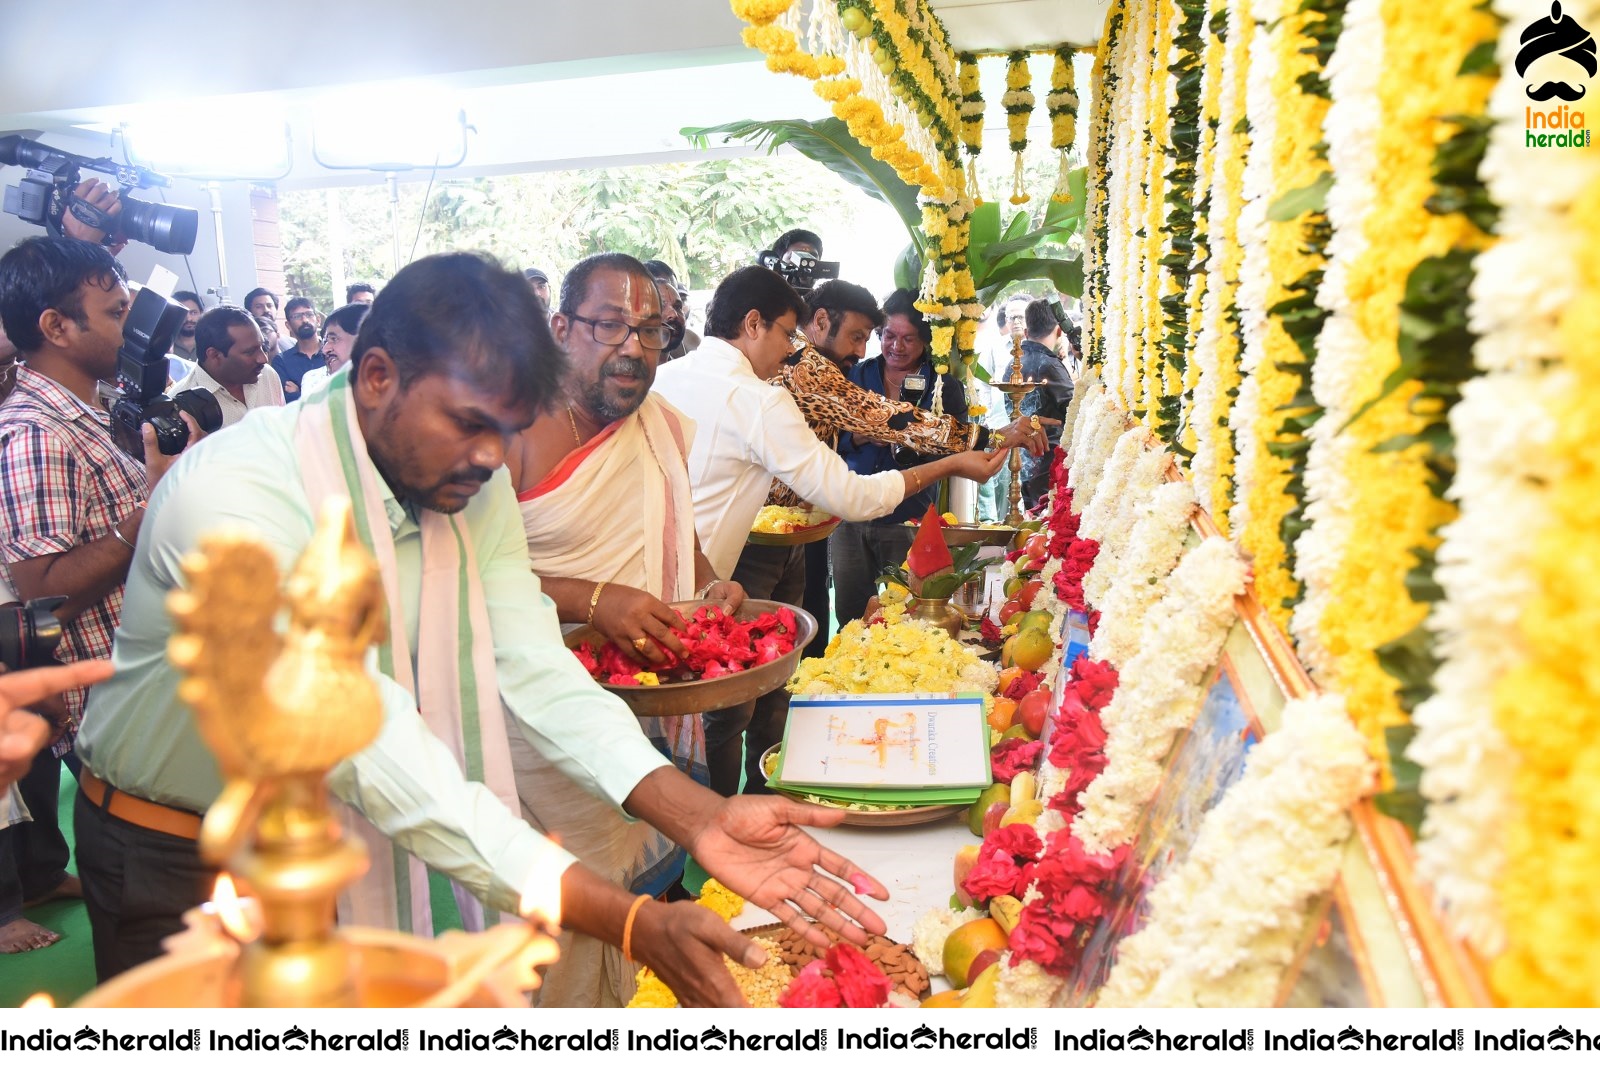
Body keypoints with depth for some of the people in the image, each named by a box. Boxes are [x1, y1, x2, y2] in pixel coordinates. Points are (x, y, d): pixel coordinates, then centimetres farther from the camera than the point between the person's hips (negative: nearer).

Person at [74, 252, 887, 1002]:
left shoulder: (473, 482, -10)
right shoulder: (233, 496, -31)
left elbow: (530, 663, -16)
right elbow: (369, 750, -37)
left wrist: (700, 817, -31)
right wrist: (630, 923, -41)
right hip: (179, 860, -4)